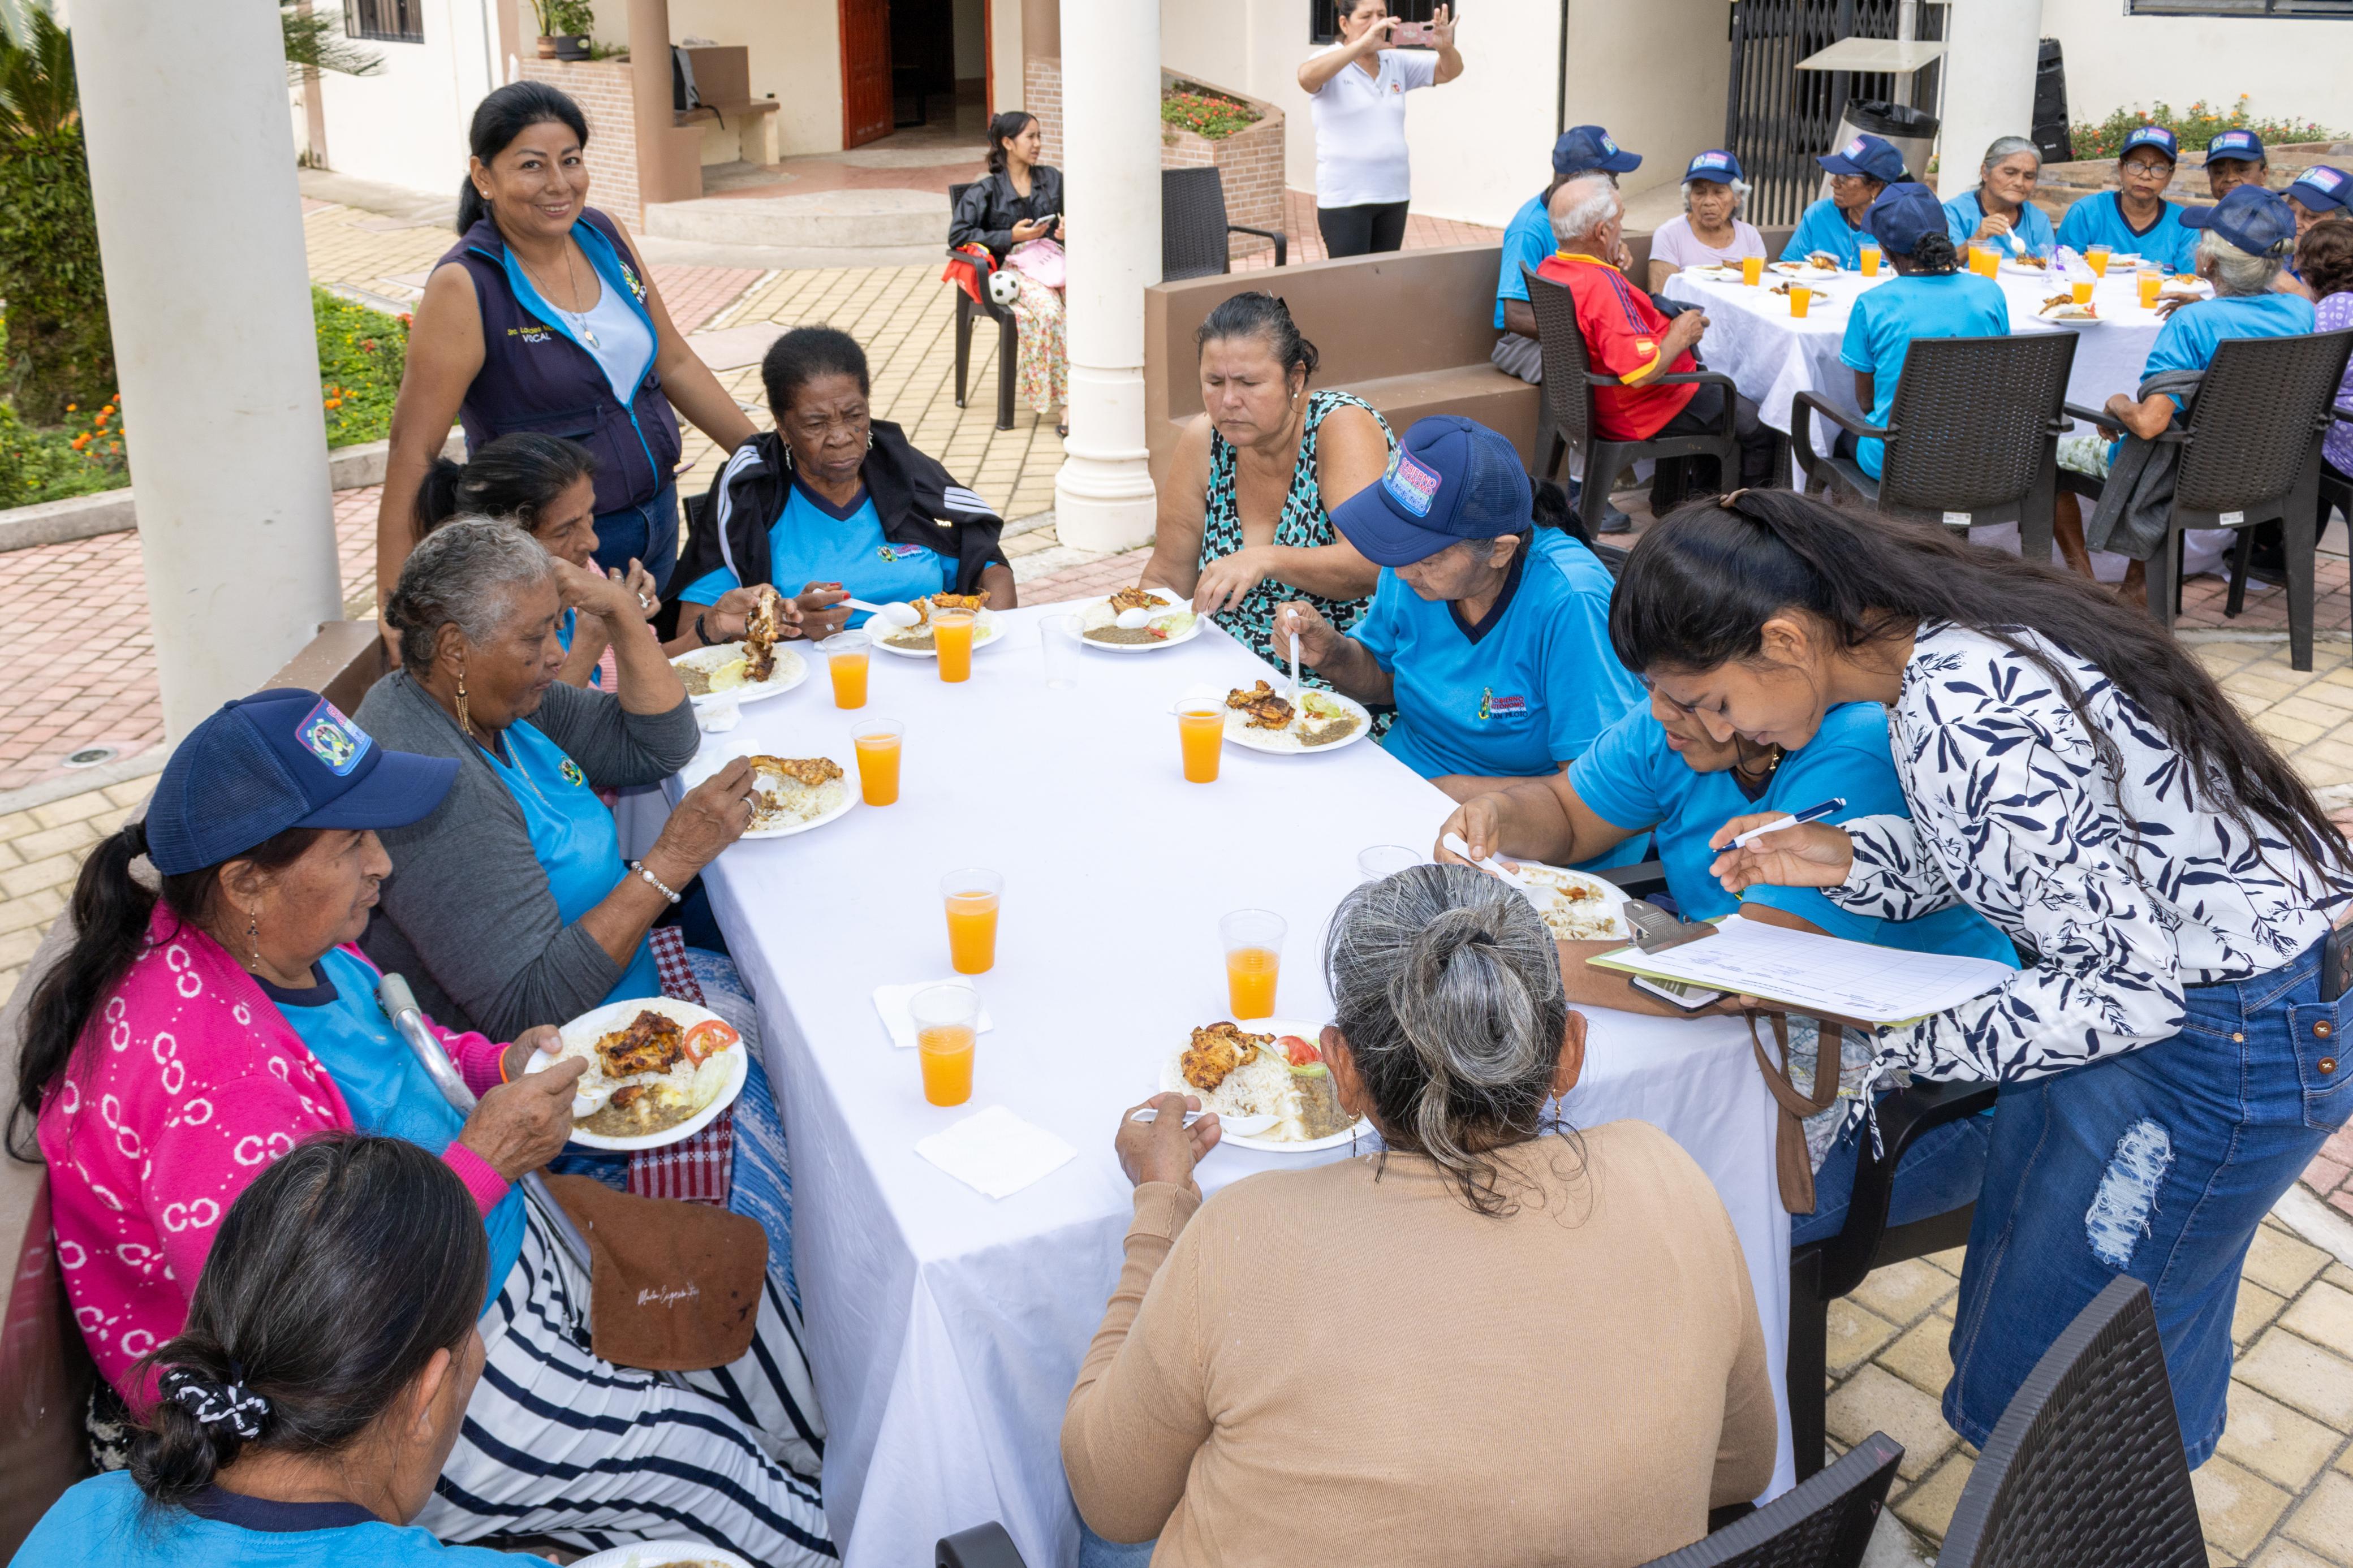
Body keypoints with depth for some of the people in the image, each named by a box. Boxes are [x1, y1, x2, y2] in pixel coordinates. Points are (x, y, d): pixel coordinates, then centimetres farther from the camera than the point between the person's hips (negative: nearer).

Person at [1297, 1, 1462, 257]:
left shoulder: (1397, 63, 9)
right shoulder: (1331, 65, -7)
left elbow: (1450, 71, 7)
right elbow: (1306, 77, -29)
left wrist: (1445, 47, -17)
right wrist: (1362, 45, -38)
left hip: (1394, 196, 5)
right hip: (1345, 198, -5)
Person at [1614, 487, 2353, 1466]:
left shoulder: (1964, 722, -31)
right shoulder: (1936, 640, -3)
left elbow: (2128, 986, -26)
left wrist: (1878, 1042, -23)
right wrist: (1846, 858, -7)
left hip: (2226, 1042, -9)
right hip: (2150, 978, 10)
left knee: (2045, 1395, 4)